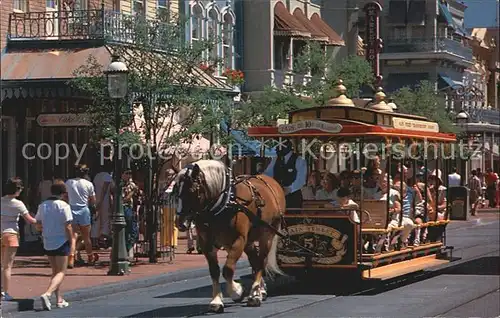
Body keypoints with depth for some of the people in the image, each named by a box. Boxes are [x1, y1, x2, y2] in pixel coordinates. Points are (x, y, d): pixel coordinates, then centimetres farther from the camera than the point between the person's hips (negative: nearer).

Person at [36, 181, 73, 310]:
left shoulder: (42, 205, 5)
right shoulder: (64, 206, -13)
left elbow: (39, 223, 11)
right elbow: (68, 227, -15)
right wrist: (71, 242, -5)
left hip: (47, 243, 6)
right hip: (61, 243, -6)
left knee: (55, 271, 18)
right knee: (61, 272, -2)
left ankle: (59, 299, 20)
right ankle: (47, 294, -23)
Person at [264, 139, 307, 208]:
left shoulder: (300, 161, -4)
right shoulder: (275, 160, 12)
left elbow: (301, 180, -12)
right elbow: (267, 174, 12)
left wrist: (289, 189, -26)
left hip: (293, 198, -4)